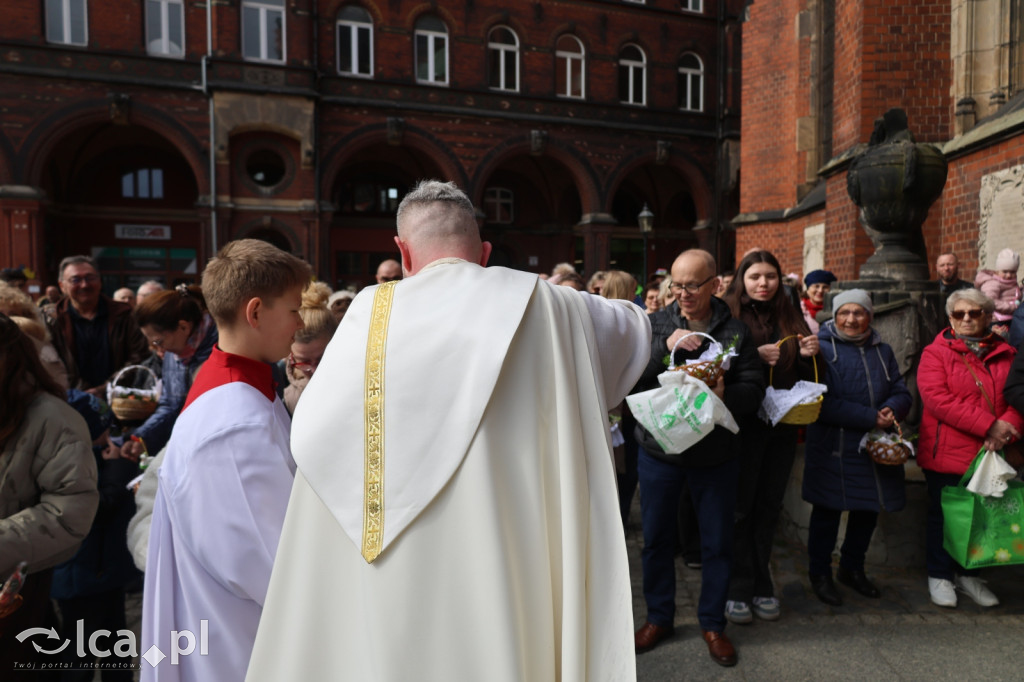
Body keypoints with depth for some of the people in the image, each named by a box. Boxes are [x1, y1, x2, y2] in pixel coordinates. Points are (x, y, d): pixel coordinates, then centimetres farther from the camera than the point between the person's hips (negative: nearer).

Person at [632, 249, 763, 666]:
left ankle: (712, 623, 34)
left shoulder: (735, 332, -1)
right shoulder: (656, 324, -1)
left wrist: (727, 395, -26)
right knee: (656, 538, 13)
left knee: (717, 542, 12)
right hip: (658, 449, 1)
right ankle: (659, 617, 35)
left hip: (715, 455, 0)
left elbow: (754, 391, -5)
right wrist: (666, 345, -24)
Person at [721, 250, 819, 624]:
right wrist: (756, 356, -22)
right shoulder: (728, 316, -5)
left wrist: (809, 354, -5)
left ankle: (761, 585, 27)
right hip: (743, 425, -4)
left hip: (782, 426, 5)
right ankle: (737, 589, 16)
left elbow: (807, 378, 15)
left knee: (769, 506, 13)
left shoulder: (791, 319, 10)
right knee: (740, 506, 2)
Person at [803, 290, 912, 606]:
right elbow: (822, 402, -18)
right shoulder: (822, 348, -9)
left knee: (868, 509, 17)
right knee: (828, 510, 4)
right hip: (832, 448, -6)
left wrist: (891, 410, -14)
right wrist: (870, 418, -21)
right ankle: (820, 574, 22)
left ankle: (852, 568, 38)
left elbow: (901, 393, 9)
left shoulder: (882, 351, 11)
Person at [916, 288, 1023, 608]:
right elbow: (936, 397, -17)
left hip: (991, 455, 4)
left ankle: (968, 574, 33)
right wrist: (988, 425, -21)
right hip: (947, 453, -4)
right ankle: (939, 575, 24)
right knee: (943, 516, 8)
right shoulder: (936, 353, -5)